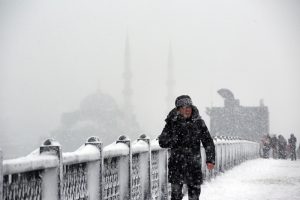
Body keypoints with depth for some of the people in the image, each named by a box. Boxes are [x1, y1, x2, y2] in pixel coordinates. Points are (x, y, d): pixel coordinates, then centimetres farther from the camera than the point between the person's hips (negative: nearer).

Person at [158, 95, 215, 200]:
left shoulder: (198, 122, 2)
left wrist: (210, 159, -5)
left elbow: (208, 141, 5)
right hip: (176, 165, -1)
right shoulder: (172, 122, 0)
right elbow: (162, 142, 1)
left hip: (194, 165, 1)